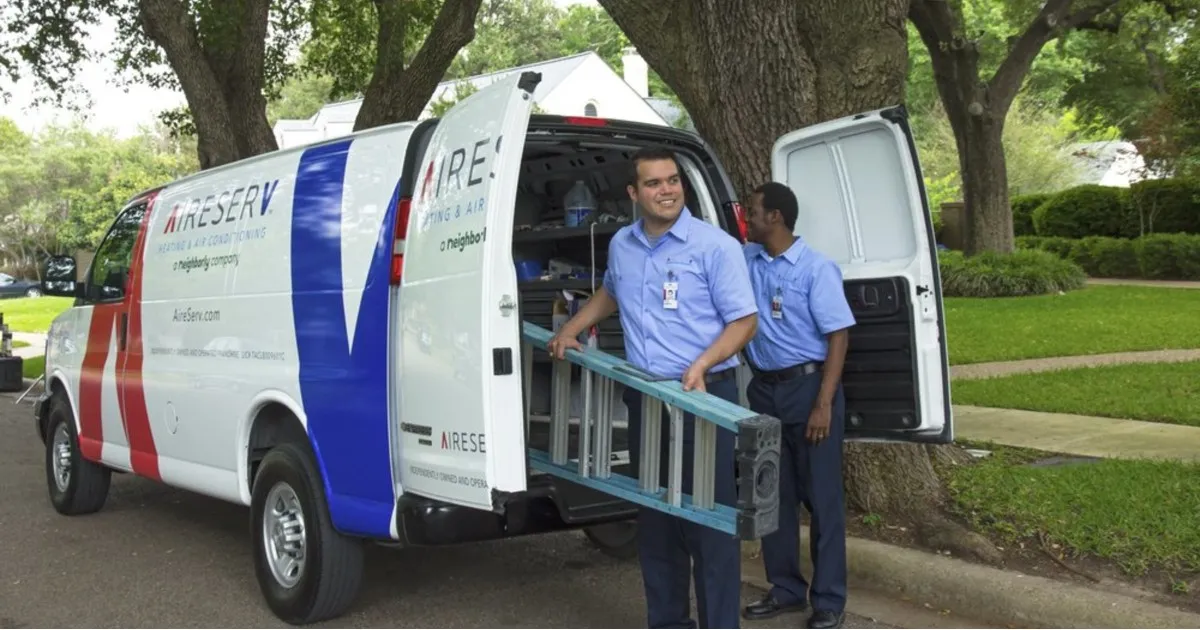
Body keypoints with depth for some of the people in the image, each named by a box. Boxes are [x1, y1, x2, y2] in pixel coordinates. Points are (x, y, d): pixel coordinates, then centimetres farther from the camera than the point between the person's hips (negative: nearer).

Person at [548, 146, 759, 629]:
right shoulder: (620, 245, 10)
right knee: (655, 518, 13)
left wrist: (701, 365, -22)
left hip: (704, 397, -6)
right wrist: (570, 331, 23)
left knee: (709, 517, -3)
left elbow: (745, 320, -9)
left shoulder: (716, 246, -8)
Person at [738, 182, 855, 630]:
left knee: (821, 496, 2)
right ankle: (786, 588, 25)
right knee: (774, 495, 12)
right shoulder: (747, 260, 6)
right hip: (763, 389, 6)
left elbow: (838, 336, -13)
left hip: (808, 386, -6)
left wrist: (823, 403, -18)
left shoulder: (816, 268, -11)